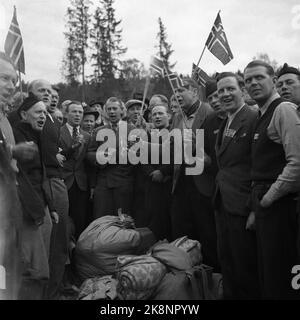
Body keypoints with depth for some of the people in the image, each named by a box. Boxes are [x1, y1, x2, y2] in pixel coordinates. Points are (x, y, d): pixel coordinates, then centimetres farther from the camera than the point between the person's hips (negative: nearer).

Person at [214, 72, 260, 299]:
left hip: (242, 205, -8)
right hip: (222, 203, 8)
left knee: (245, 265, 5)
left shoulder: (254, 119, -13)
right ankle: (230, 295, 36)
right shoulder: (224, 124, 14)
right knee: (226, 262, 19)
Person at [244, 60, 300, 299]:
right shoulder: (262, 116, 16)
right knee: (267, 272, 17)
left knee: (278, 274, 0)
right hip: (264, 204, 9)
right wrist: (257, 203, 12)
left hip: (279, 205, -9)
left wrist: (270, 196, -14)